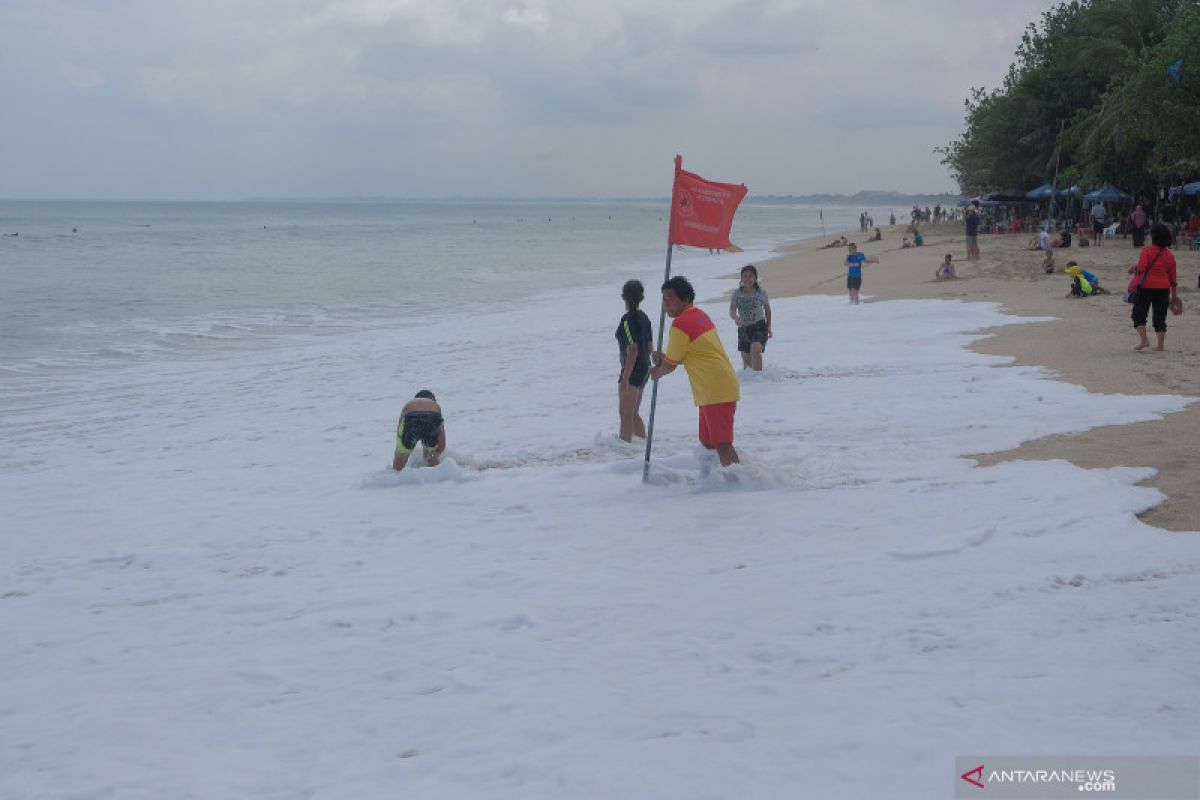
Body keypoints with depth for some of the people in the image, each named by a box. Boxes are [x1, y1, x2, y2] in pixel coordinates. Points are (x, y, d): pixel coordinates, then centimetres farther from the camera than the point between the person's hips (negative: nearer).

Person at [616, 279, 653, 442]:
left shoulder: (628, 319, -17)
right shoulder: (644, 317, 8)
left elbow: (632, 350, -21)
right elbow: (649, 347, 14)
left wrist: (625, 378, -20)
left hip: (632, 370, -9)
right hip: (644, 369, 9)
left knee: (625, 414, -3)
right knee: (633, 413, 19)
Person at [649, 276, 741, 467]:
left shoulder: (680, 324, -15)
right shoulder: (699, 315, 15)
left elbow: (670, 366, -7)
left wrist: (656, 373, 14)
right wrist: (666, 358, 12)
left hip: (716, 392, -10)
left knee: (722, 445, -12)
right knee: (708, 442, 16)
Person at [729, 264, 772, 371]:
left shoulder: (760, 292, -2)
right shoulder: (737, 293, 0)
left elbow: (767, 309, 11)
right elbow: (732, 311, -8)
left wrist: (769, 327, 12)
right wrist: (736, 318, -31)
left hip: (759, 326, -3)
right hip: (743, 328, 3)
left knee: (756, 349, -28)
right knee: (746, 358, 7)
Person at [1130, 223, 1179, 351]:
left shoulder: (1147, 250, -9)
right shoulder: (1169, 255, 7)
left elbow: (1141, 268, -19)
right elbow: (1172, 278, 10)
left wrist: (1135, 268, 4)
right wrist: (1173, 295, 17)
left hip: (1146, 287, -4)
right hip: (1163, 289, 4)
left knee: (1139, 314, 5)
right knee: (1160, 317, 9)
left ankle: (1143, 339, -11)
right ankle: (1160, 345, 9)